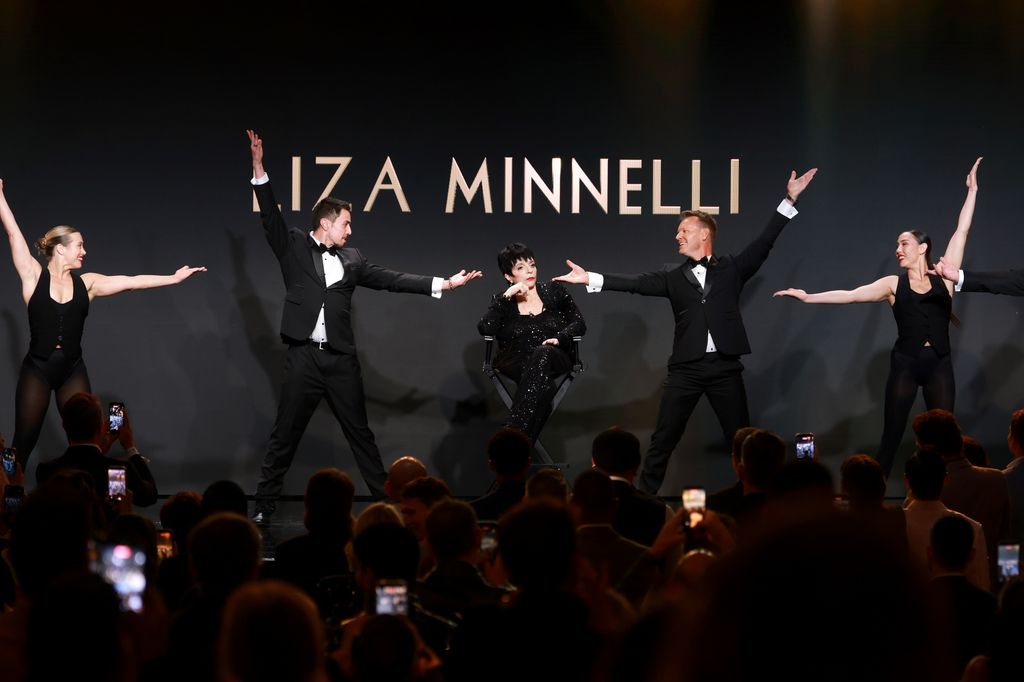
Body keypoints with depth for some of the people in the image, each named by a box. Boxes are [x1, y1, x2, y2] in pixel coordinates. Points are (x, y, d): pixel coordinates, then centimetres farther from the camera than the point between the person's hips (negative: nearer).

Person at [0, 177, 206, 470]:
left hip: (73, 371, 3)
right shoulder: (34, 277, -5)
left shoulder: (86, 283, 3)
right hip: (37, 369, -3)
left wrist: (174, 278, -4)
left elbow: (132, 281, 0)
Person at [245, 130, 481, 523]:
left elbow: (390, 280, 11)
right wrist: (259, 168, -13)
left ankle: (386, 501, 13)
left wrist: (441, 284, 4)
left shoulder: (351, 260, 13)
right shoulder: (294, 247, 5)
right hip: (304, 356, -3)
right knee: (285, 436, 0)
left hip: (341, 359, 3)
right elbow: (271, 215, -4)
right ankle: (264, 507, 5)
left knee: (360, 434, 9)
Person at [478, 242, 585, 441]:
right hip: (516, 363, -1)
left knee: (542, 354, -38)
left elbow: (579, 324, 11)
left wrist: (559, 338, -10)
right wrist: (507, 296, -14)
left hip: (553, 357, 1)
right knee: (542, 385, -37)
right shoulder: (503, 301, 9)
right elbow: (485, 329, -9)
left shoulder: (553, 291, 13)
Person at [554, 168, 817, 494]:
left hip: (724, 367, -1)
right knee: (663, 440, 2)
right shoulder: (674, 278, 12)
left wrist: (789, 200, -2)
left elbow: (765, 241, 4)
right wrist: (590, 279, -6)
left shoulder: (732, 268, 8)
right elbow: (636, 283, 4)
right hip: (686, 368, 1)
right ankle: (644, 497, 7)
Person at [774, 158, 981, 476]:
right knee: (891, 435, 2)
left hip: (939, 364, 0)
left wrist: (972, 190, 8)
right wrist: (808, 297, -11)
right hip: (905, 363, 0)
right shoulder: (893, 284, 6)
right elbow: (850, 295, -2)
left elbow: (962, 230, 6)